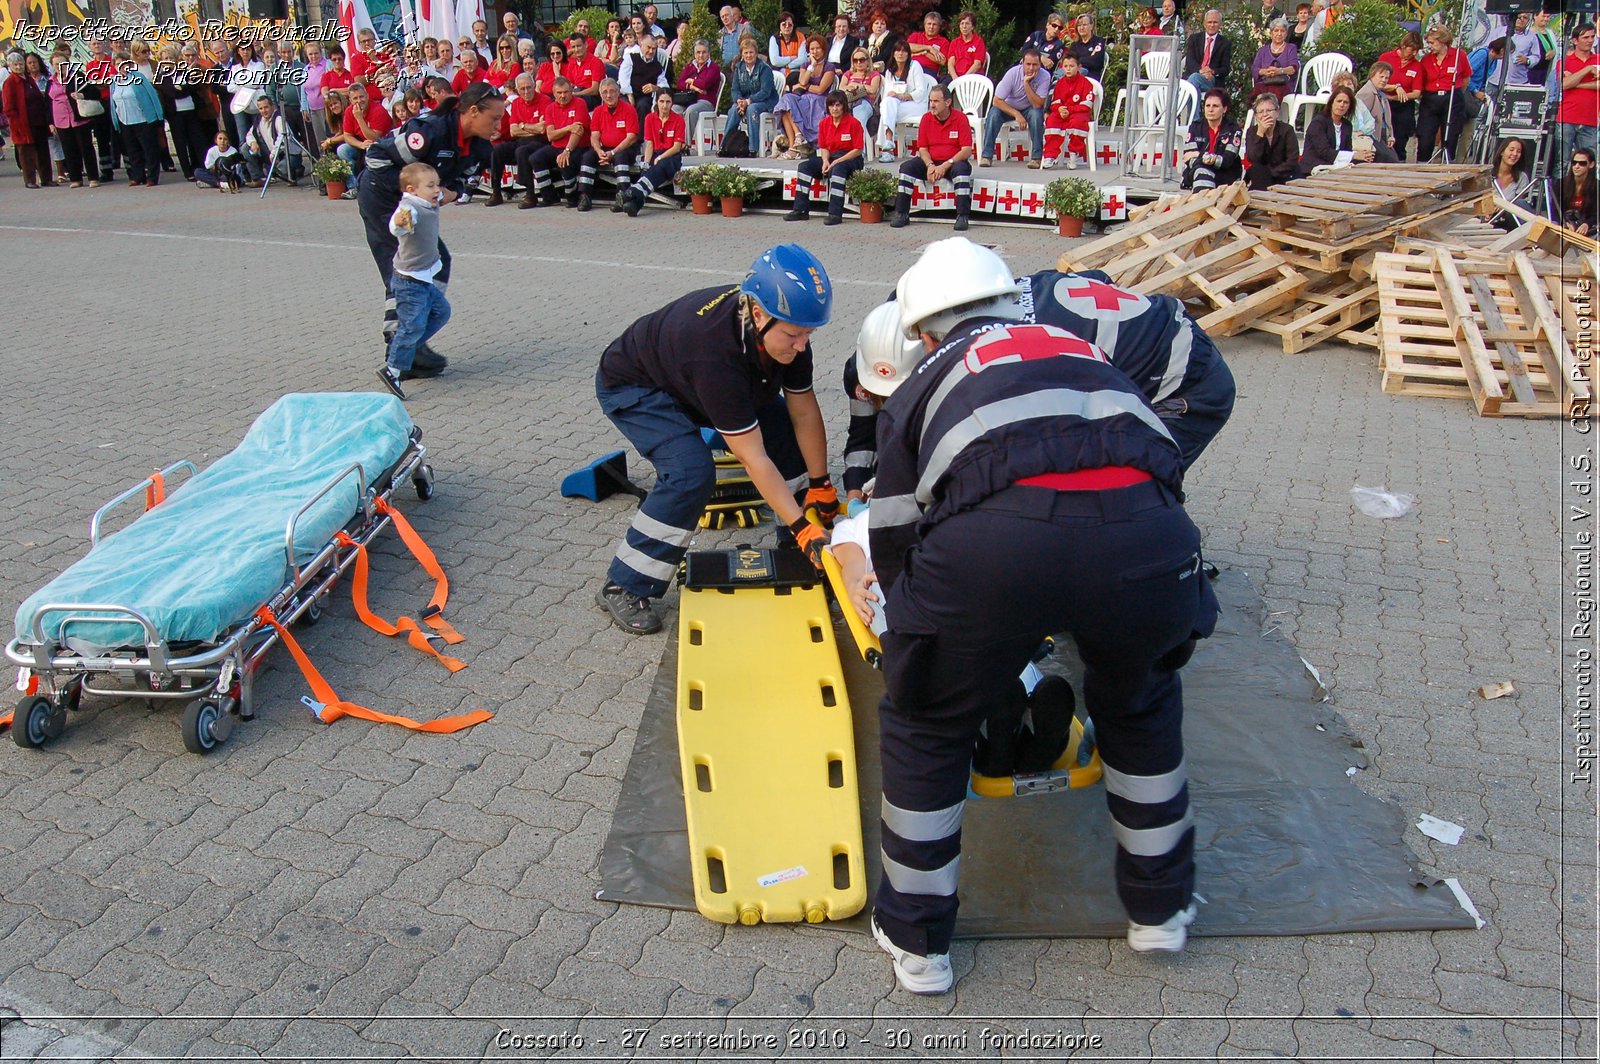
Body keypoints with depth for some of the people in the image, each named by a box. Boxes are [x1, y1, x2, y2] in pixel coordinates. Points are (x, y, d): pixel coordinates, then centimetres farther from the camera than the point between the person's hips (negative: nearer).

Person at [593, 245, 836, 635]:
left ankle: (796, 550, 14)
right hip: (632, 385, -7)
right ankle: (624, 588, -15)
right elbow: (754, 459, -39)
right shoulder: (716, 350, -43)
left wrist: (821, 488, -8)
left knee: (789, 432, -5)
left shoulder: (787, 324, -23)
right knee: (691, 472, -29)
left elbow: (804, 412, -12)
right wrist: (803, 529, -37)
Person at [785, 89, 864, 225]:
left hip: (851, 158, -6)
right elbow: (824, 147, 11)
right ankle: (800, 210, -16)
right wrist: (825, 161, -12)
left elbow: (858, 150, -12)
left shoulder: (854, 123, -11)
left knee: (838, 168, -38)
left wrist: (836, 162, -19)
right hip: (831, 158, 6)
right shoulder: (824, 123, 5)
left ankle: (835, 213, -39)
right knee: (805, 165, -13)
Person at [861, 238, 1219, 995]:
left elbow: (892, 537, 28)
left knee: (927, 727, 23)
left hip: (993, 540, -3)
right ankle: (1159, 904, 48)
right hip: (1143, 529, 3)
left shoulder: (922, 385, 29)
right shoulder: (1081, 348, 39)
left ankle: (917, 939, 35)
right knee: (1140, 705, 33)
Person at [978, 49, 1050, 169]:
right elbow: (997, 101, -21)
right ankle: (986, 155, -23)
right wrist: (1016, 114, -30)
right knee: (994, 113, -29)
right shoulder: (1013, 73, -21)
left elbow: (1038, 105, -26)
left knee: (1036, 114, -33)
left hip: (1029, 109, 0)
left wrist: (1026, 84, -35)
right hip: (1008, 107, 0)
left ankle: (1036, 157, -25)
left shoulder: (1045, 76, -21)